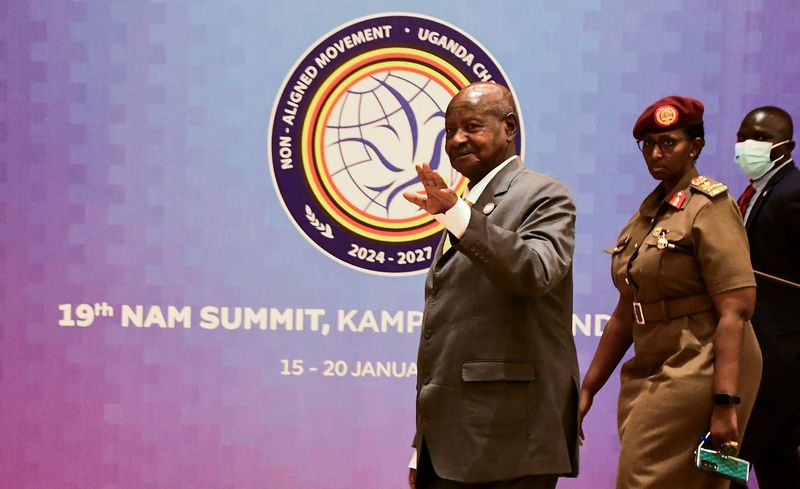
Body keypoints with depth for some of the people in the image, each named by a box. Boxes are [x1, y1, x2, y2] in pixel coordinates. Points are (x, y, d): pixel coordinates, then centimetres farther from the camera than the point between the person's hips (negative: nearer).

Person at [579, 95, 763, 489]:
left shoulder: (709, 207, -9)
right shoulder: (647, 213, 15)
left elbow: (734, 312, -17)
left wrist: (726, 404, -23)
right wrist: (588, 389, 19)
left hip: (699, 377, -8)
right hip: (650, 376, 8)